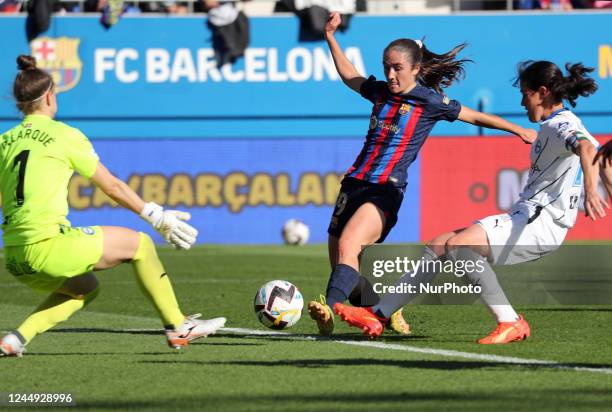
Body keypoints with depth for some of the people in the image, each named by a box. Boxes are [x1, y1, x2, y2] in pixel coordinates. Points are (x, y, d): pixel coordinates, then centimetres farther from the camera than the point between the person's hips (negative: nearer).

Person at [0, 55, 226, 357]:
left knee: (86, 287, 30)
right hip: (48, 247, -6)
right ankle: (177, 328, 17)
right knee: (139, 244, 11)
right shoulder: (65, 136, 0)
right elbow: (112, 187, 6)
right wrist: (157, 218, 16)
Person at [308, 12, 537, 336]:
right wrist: (330, 36, 31)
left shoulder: (429, 102, 0)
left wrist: (519, 130, 14)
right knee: (340, 265, 5)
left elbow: (476, 117, 11)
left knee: (347, 244, -31)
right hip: (355, 183, 7)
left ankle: (329, 310, -46)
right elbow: (349, 76, 35)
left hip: (387, 191, -7)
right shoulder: (380, 92, 16)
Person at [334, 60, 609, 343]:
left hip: (541, 223, -10)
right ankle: (377, 315, 7)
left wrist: (590, 191, -49)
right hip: (524, 217, 10)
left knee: (457, 245, -27)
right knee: (438, 246, 7)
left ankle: (510, 322, -25)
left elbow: (586, 147, -33)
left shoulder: (563, 126, -12)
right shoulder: (552, 126, 20)